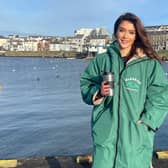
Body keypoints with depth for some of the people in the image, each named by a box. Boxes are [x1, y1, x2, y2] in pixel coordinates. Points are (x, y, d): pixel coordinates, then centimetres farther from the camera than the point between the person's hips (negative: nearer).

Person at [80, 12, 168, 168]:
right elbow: (86, 85, 11)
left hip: (136, 134, -1)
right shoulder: (101, 60, 4)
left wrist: (145, 122, -9)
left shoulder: (150, 64, -3)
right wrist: (98, 92, -9)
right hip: (105, 132, 2)